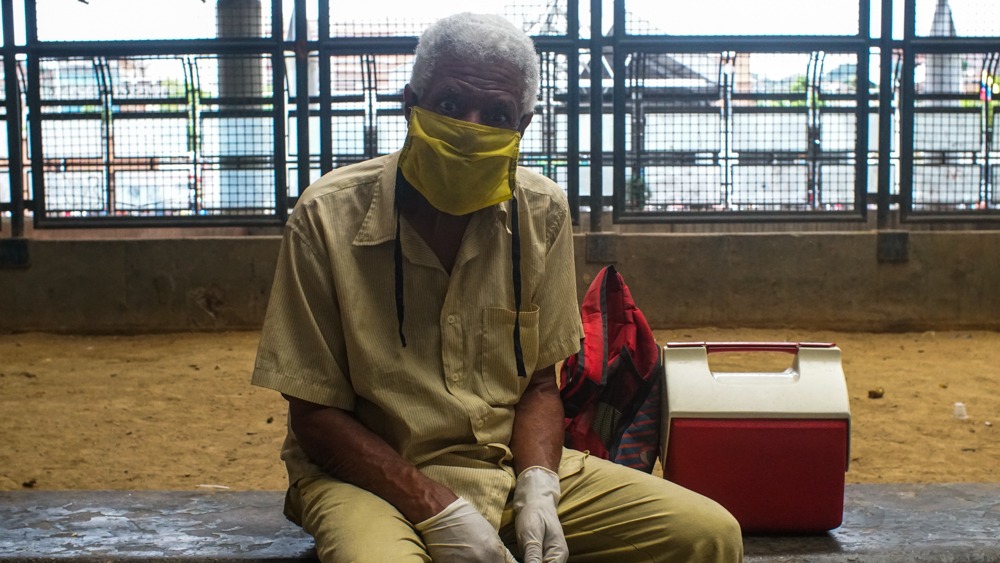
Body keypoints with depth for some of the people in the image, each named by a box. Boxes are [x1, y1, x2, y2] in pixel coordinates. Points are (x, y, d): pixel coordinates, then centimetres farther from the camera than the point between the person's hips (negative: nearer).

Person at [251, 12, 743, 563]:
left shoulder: (542, 213, -1)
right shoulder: (328, 217, -12)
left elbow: (540, 381, 7)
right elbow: (314, 414, -9)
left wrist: (536, 489, -13)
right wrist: (438, 512, -19)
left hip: (511, 462, 4)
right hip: (368, 473, -4)